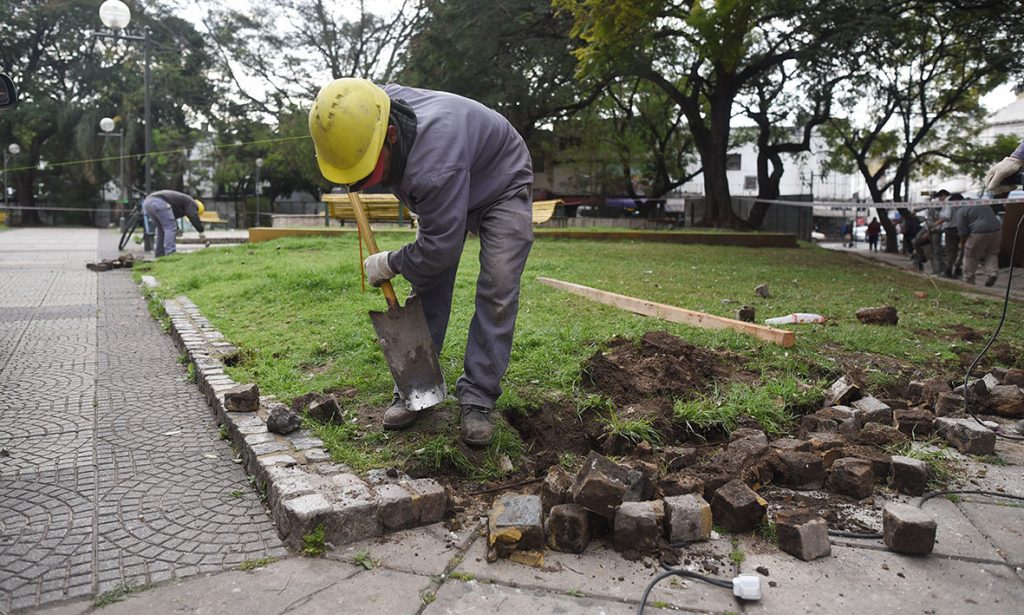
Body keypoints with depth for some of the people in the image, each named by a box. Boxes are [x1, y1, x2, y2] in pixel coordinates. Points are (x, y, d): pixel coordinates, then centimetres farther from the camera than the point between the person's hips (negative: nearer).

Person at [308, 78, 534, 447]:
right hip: (445, 194, 7)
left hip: (501, 186, -7)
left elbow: (441, 247, -37)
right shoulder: (372, 108, -21)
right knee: (427, 289, -1)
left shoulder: (434, 160, -46)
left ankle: (477, 398, -11)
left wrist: (391, 264, -19)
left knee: (497, 291, -17)